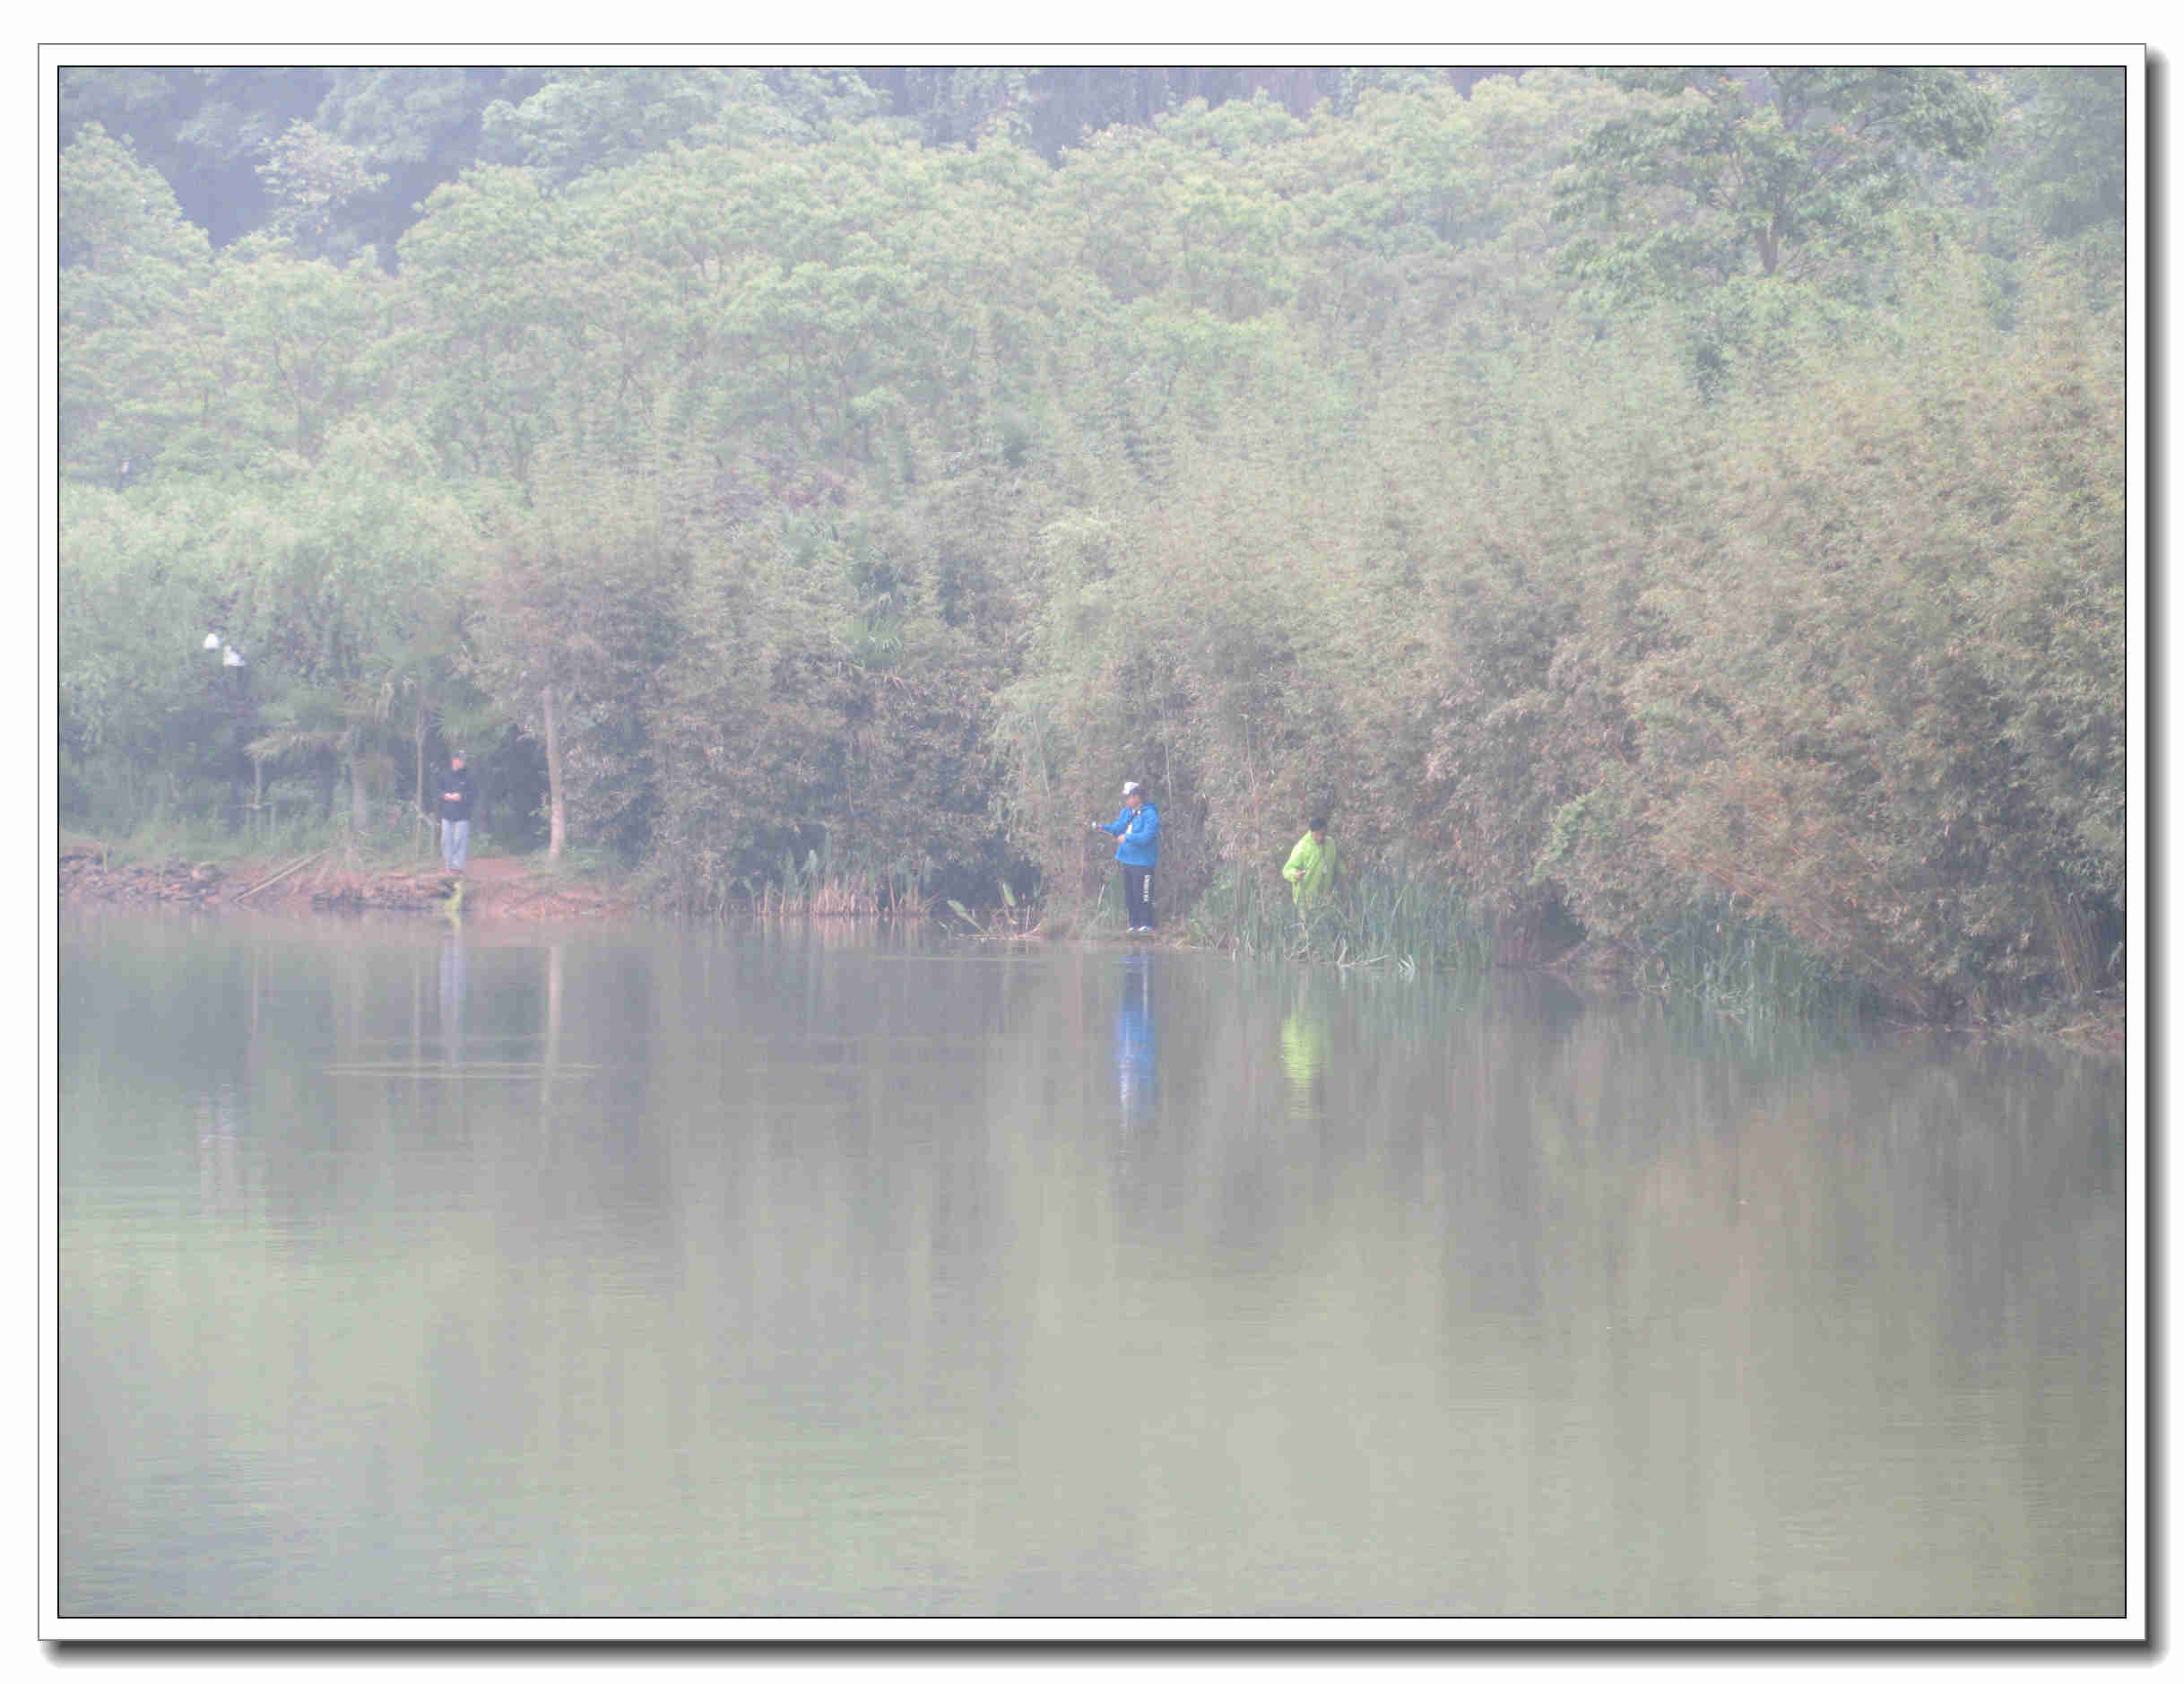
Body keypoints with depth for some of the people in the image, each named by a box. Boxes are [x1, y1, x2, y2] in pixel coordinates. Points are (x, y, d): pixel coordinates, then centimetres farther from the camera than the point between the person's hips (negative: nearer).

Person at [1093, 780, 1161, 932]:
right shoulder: (1126, 812, 11)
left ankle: (1146, 926, 2)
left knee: (1142, 897, -6)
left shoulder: (1150, 815, -16)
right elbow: (1117, 828, 10)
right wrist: (1102, 828, -7)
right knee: (1129, 897, 13)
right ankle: (1134, 924, 22)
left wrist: (1127, 837, -22)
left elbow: (1146, 837, -24)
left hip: (1142, 863, -9)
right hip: (1127, 861, 9)